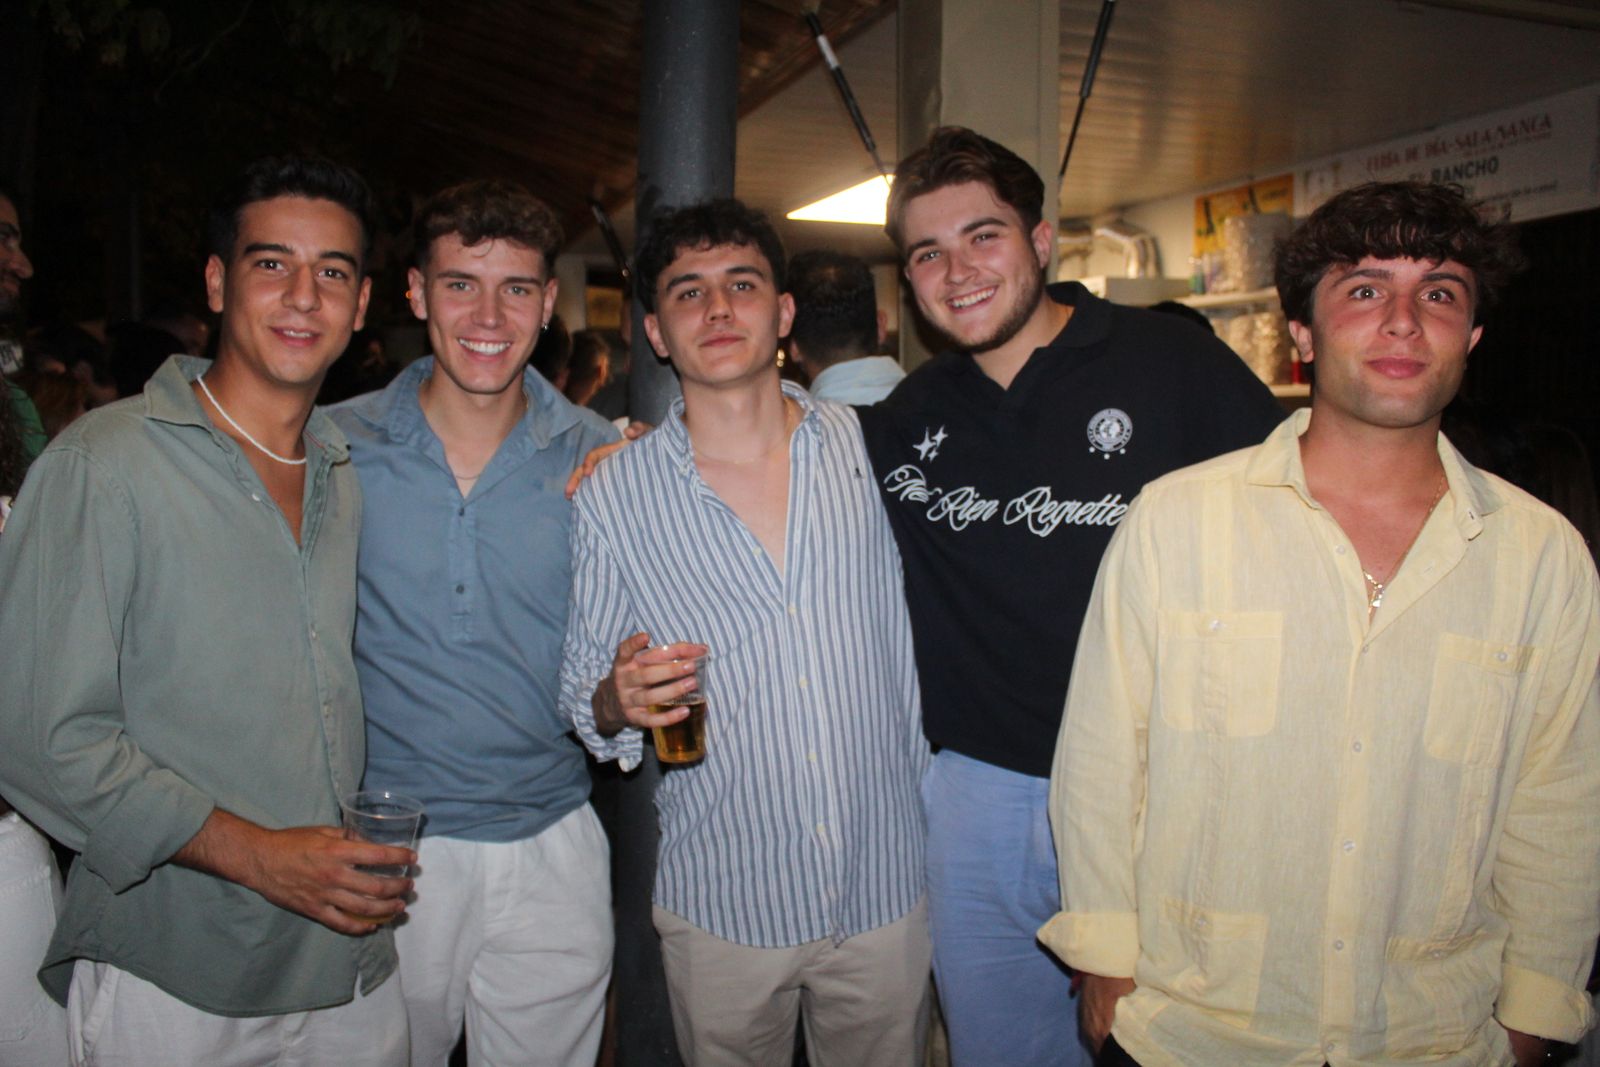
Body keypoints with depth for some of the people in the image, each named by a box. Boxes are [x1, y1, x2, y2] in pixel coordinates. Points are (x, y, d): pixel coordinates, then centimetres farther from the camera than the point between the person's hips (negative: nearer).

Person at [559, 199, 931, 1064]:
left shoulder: (869, 450, -2)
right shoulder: (612, 496, -5)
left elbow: (911, 636, 6)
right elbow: (582, 694, 2)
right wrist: (619, 702, -19)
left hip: (887, 886, 1)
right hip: (721, 906, -1)